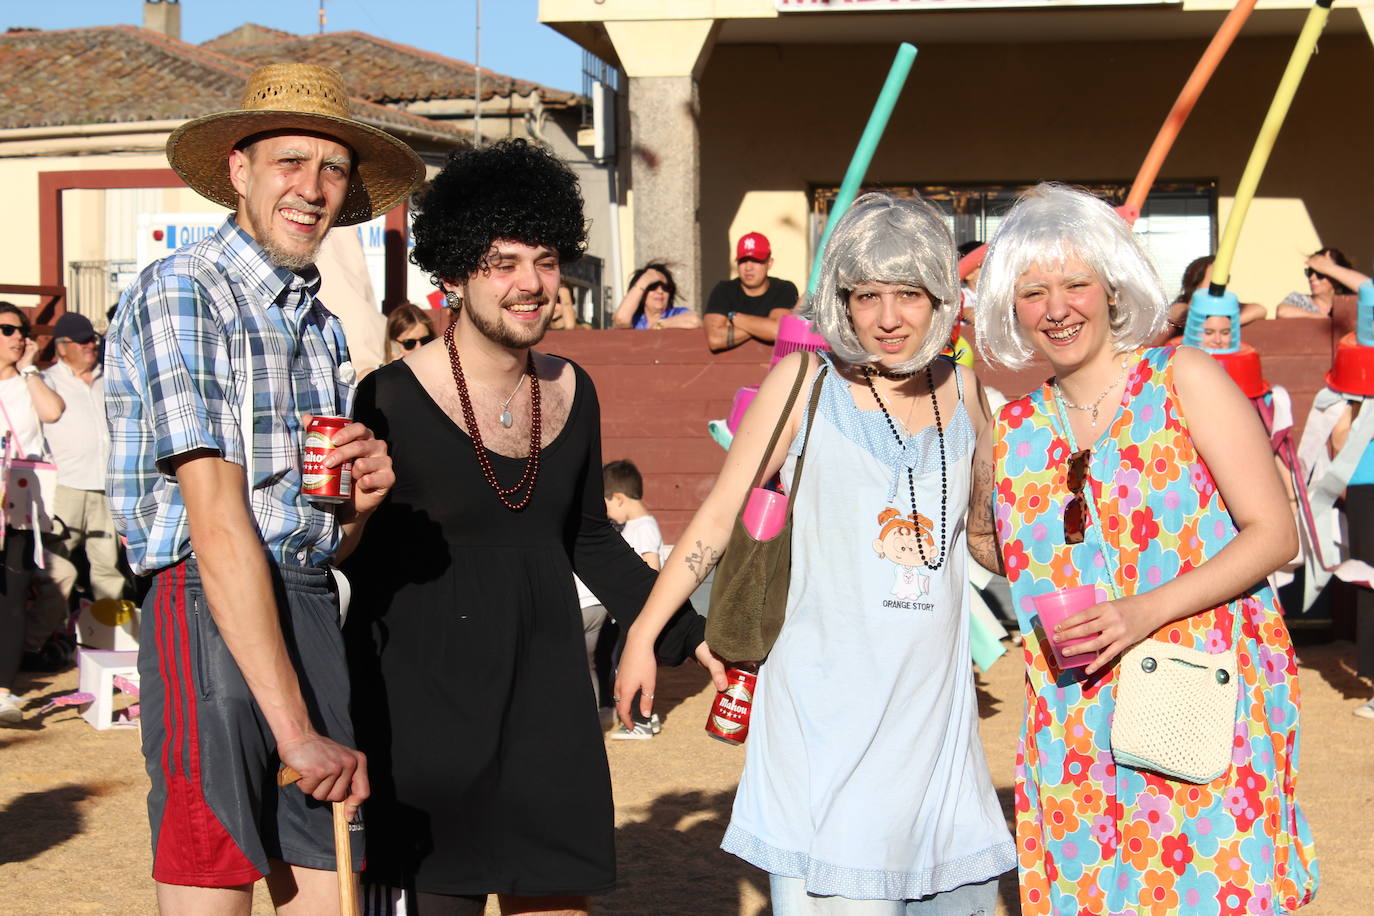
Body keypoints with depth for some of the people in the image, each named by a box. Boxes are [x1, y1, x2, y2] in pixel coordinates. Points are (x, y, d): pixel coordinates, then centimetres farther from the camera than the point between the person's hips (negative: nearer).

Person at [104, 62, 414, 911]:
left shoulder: (322, 325, 18)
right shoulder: (180, 293, -7)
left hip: (312, 614, 7)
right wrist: (297, 731, -19)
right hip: (210, 616, -7)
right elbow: (218, 526, -16)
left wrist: (361, 498, -3)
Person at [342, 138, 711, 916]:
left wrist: (690, 637, 14)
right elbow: (359, 568, -8)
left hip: (546, 696, 5)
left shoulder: (572, 392, 5)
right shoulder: (392, 400, -12)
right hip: (426, 705, -5)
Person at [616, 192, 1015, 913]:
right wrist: (643, 634, -4)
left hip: (934, 694, 4)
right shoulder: (806, 381, -2)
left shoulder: (963, 392, 9)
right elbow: (720, 513, -1)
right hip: (827, 700, -4)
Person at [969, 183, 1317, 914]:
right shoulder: (1012, 436, 8)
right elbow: (988, 542, 28)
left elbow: (1274, 532, -8)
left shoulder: (1185, 379, -3)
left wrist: (1146, 611, -18)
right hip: (1079, 734, 4)